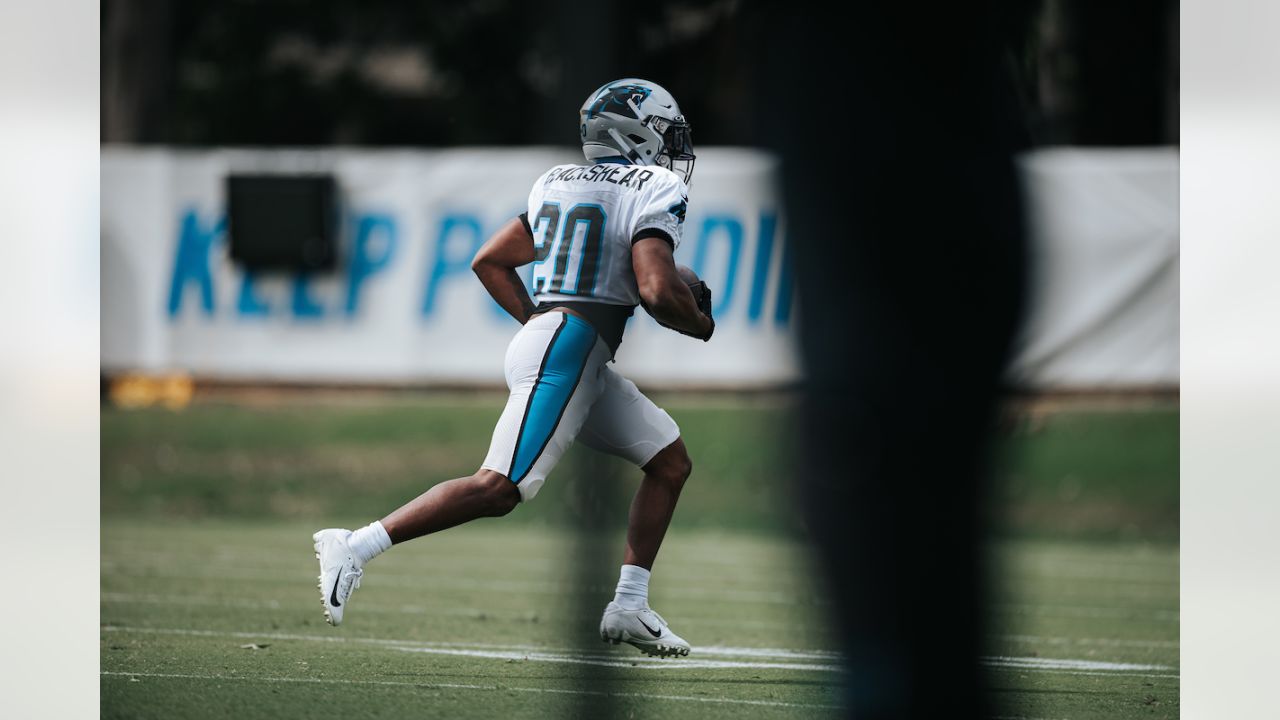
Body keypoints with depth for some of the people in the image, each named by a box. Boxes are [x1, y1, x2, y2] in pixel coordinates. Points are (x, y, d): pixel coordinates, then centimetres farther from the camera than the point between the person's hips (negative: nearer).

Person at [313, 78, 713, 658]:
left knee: (670, 462, 14)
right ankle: (356, 548, -17)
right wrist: (701, 324, 0)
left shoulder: (559, 182, 18)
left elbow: (489, 262, 19)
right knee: (501, 487, -16)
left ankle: (629, 608, 12)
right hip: (570, 350, -10)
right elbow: (657, 290, -19)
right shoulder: (655, 190, -7)